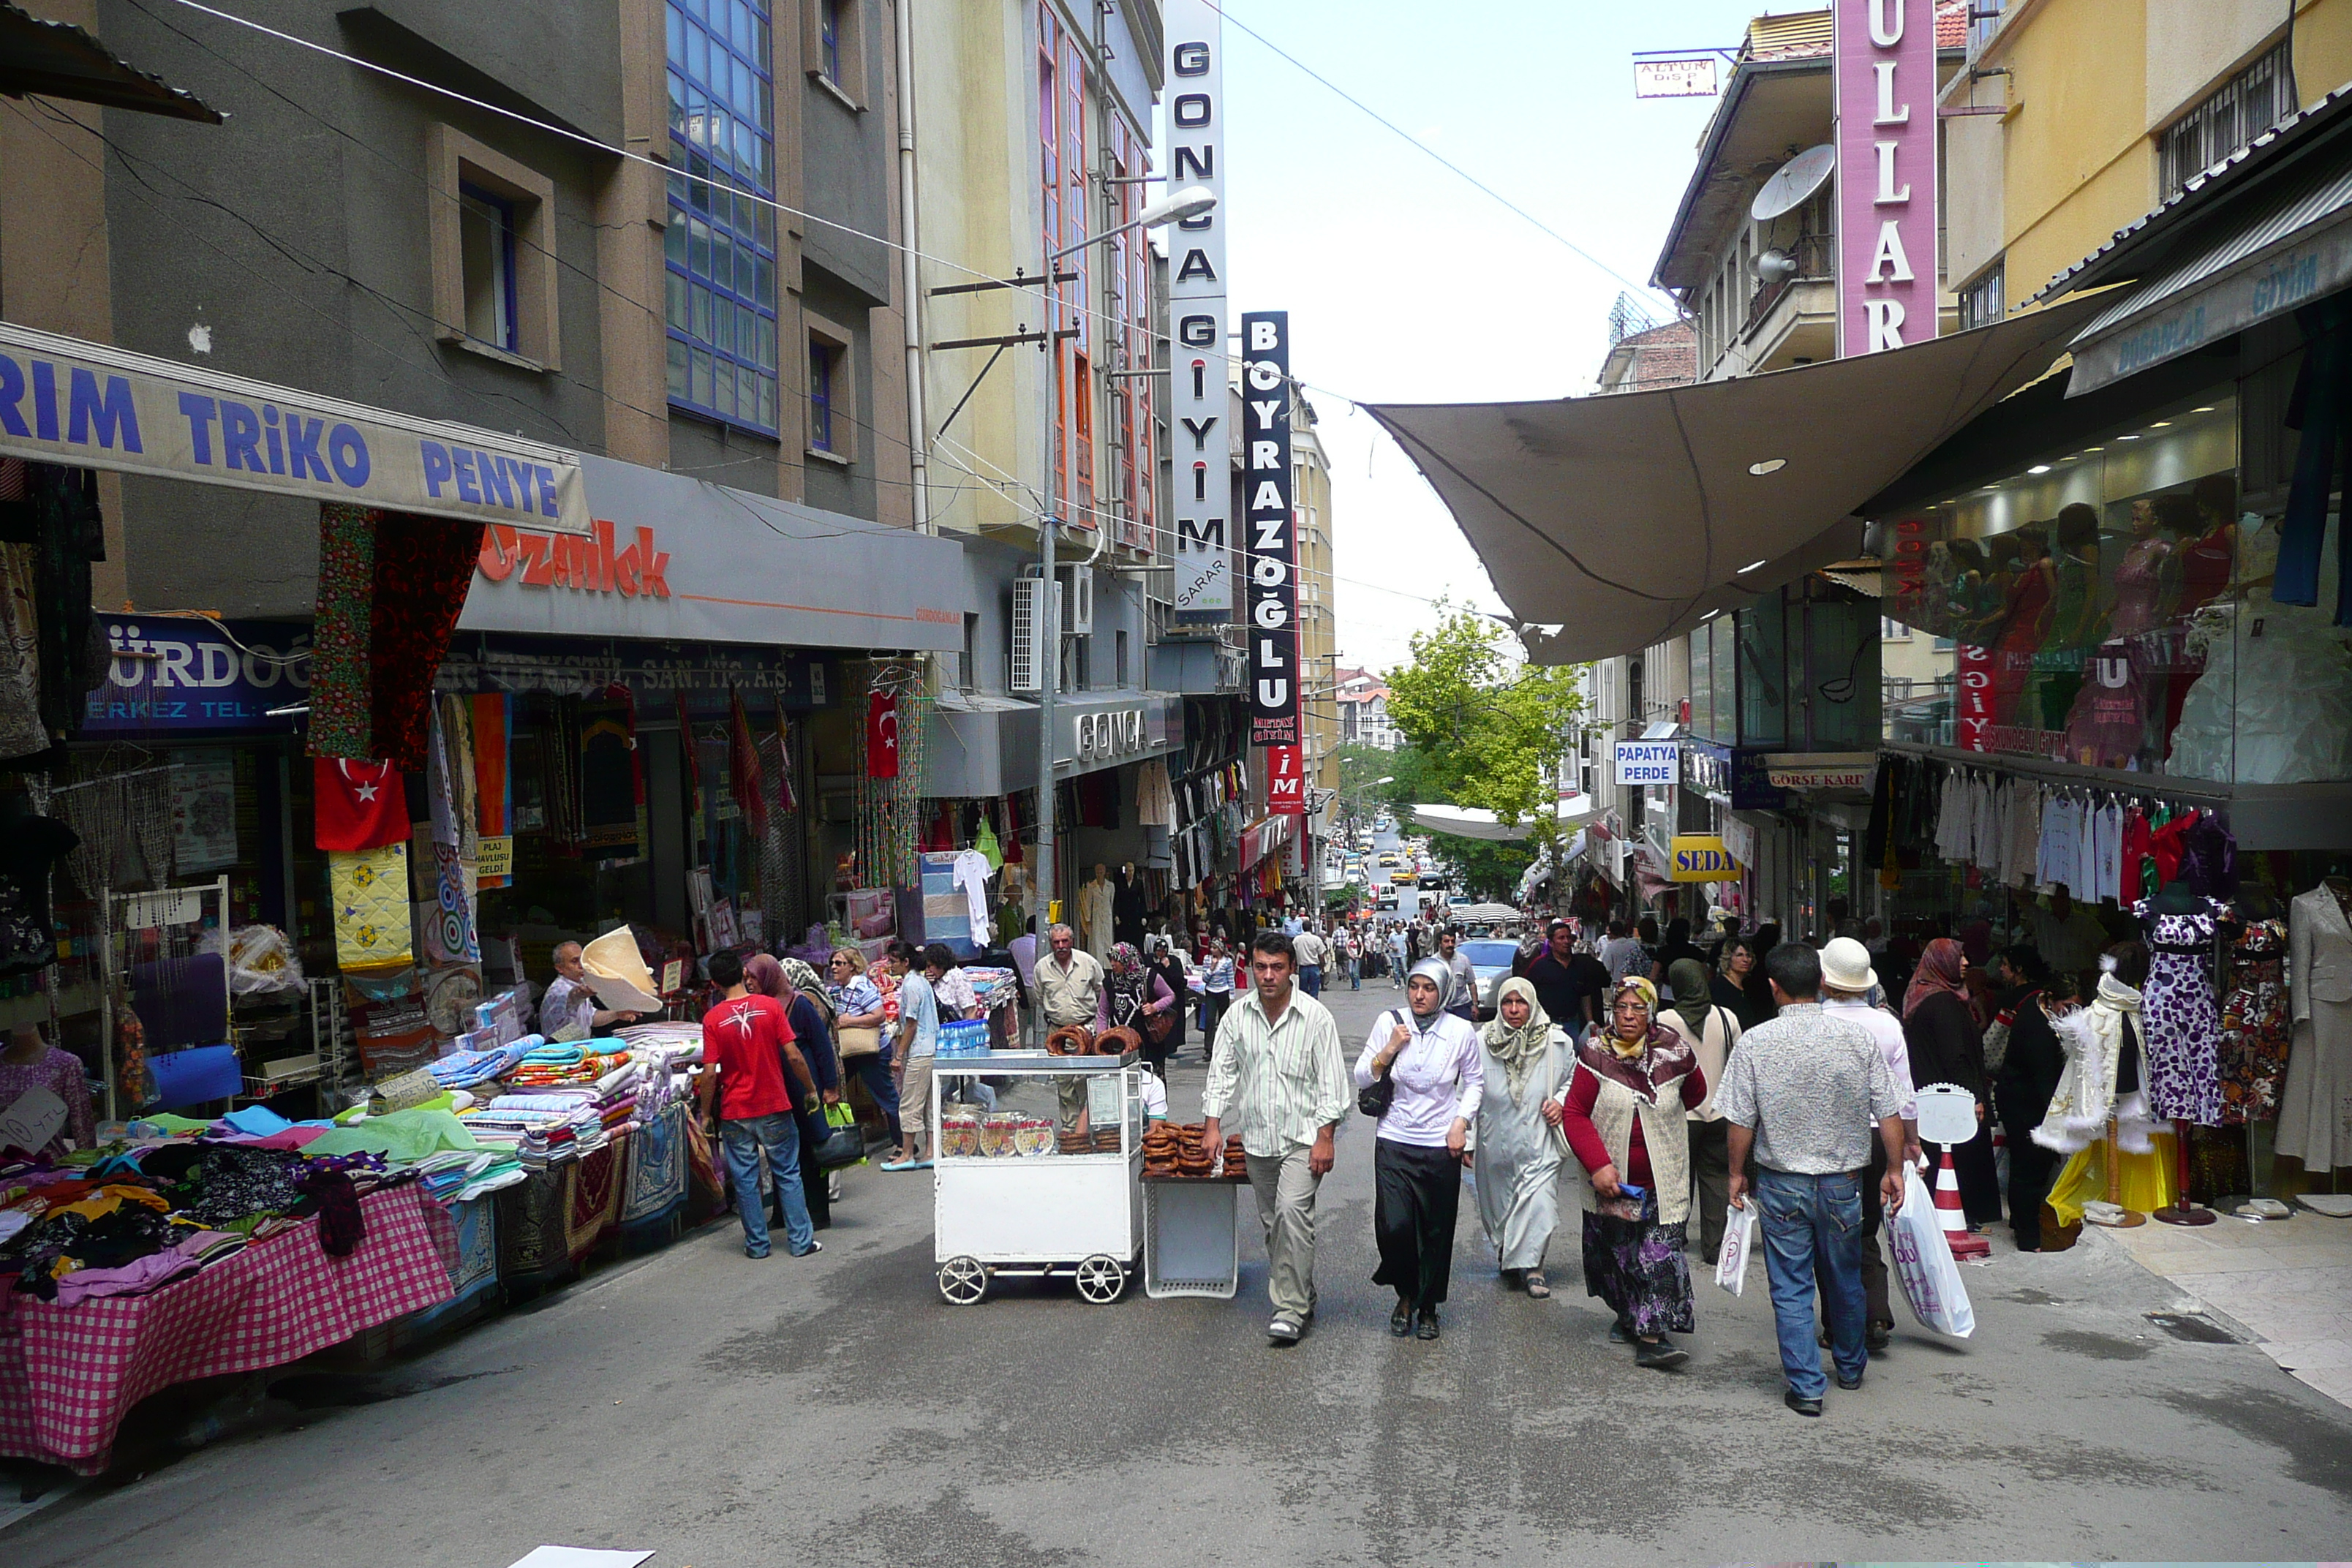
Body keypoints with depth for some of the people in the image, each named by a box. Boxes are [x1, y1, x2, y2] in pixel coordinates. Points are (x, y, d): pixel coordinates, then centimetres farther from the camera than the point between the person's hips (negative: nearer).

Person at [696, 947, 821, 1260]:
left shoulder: (712, 1019, -7)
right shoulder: (770, 1006, -7)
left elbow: (710, 1072, -9)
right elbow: (793, 1056, -9)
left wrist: (706, 1114, 3)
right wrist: (811, 1089, 5)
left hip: (735, 1112, 0)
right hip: (775, 1106, 0)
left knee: (745, 1180, 10)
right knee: (788, 1175, 9)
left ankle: (757, 1244, 16)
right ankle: (801, 1241, 11)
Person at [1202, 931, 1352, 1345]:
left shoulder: (1314, 1016, -7)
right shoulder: (1238, 1015, 3)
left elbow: (1332, 1082, -5)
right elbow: (1221, 1072, 8)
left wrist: (1325, 1138, -10)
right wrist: (1212, 1125, 0)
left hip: (1303, 1137, -4)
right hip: (1257, 1138, 5)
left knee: (1293, 1211, -19)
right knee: (1272, 1223, 10)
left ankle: (1291, 1308, -13)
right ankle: (1302, 1298, 25)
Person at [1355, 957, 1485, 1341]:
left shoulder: (1461, 1032, -2)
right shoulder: (1389, 1022, -2)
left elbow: (1473, 1083, 12)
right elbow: (1361, 1079, 1)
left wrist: (1461, 1122, -1)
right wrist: (1390, 1049, -13)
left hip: (1441, 1146, 0)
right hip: (1394, 1141, 0)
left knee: (1437, 1231, 6)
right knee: (1393, 1226, -10)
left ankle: (1427, 1307, 27)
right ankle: (1405, 1295, 18)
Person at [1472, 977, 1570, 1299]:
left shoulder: (1557, 1042, -4)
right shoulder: (1481, 1043, -5)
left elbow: (1573, 1082, 12)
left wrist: (1560, 1102, -8)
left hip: (1540, 1145, -1)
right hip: (1495, 1145, 1)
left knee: (1539, 1204, -11)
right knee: (1498, 1206, 13)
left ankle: (1530, 1266, 5)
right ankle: (1506, 1259, 37)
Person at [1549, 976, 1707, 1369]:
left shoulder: (1674, 1053, -4)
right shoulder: (1596, 1052, -7)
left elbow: (1696, 1095, 19)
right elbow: (1575, 1114, -9)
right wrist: (1598, 1165, -18)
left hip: (1662, 1181, 0)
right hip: (1610, 1178, 1)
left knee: (1661, 1255, -9)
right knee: (1615, 1250, 13)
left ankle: (1652, 1337, -9)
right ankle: (1627, 1314, 35)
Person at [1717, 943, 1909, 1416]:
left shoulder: (1755, 1043, -12)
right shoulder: (1859, 1037, -7)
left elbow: (1741, 1121, -9)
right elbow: (1889, 1114, -2)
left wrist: (1737, 1173, 6)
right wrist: (1895, 1170, 10)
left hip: (1781, 1185, -2)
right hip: (1843, 1181, 3)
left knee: (1791, 1289, 7)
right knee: (1846, 1280, 20)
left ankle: (1806, 1387, 8)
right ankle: (1851, 1368, 39)